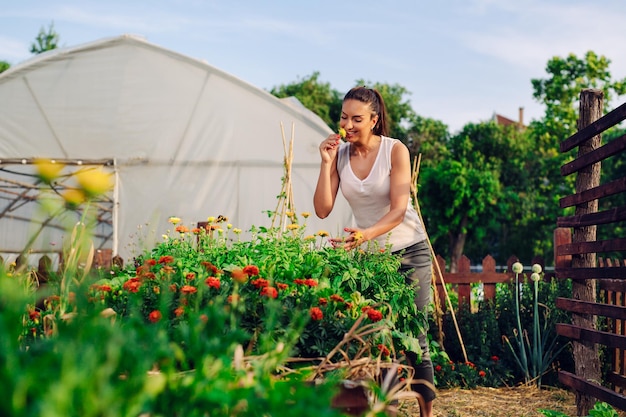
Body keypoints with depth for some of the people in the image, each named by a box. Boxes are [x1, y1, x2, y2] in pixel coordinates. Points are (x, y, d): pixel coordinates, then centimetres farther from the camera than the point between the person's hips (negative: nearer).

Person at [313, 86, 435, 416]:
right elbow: (322, 209, -9)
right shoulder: (339, 153, -3)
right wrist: (326, 163, -18)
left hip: (408, 251, -3)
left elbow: (398, 210, -19)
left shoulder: (395, 151, -14)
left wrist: (367, 234, -36)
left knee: (413, 338, -4)